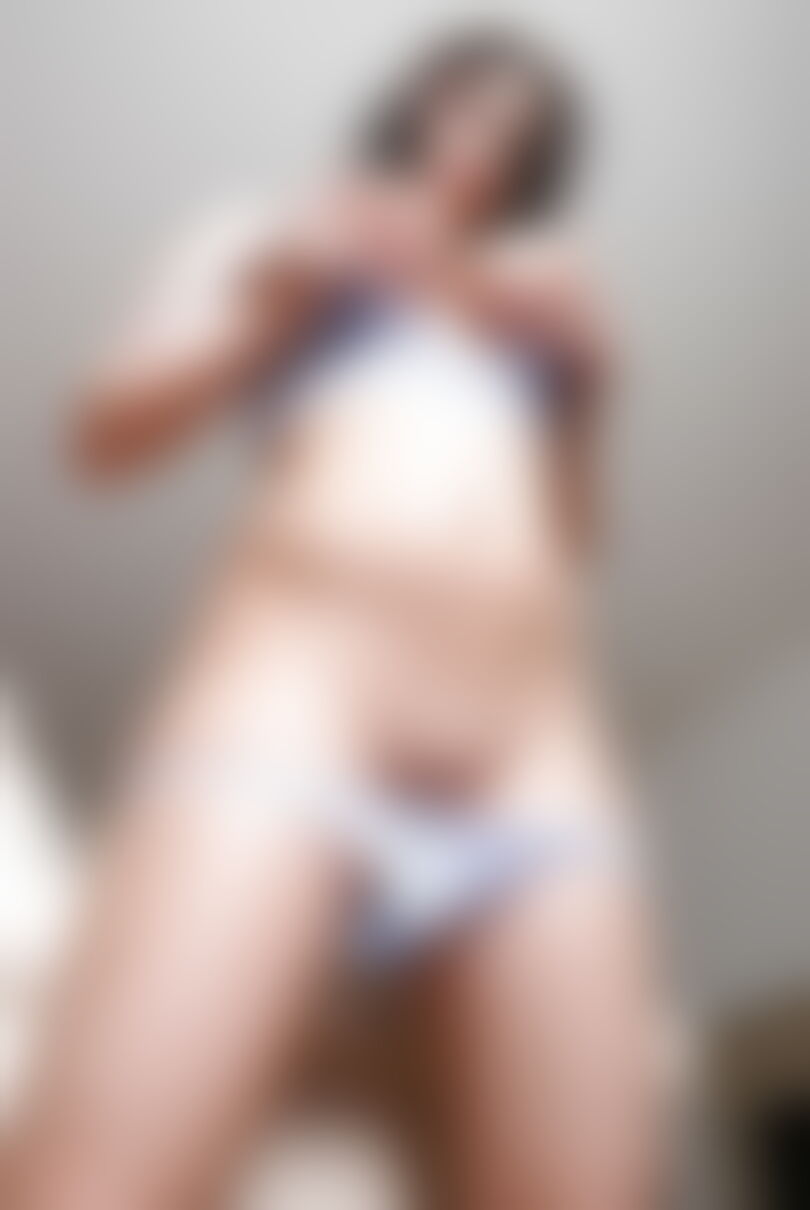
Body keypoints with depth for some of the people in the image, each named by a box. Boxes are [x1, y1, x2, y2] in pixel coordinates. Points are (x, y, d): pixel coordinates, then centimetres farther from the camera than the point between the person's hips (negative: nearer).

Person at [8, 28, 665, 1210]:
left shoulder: (546, 298, 36)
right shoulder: (268, 239, 28)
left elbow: (579, 531, 27)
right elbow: (109, 432, 15)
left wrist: (583, 372, 11)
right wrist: (272, 293, 2)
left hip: (543, 774, 4)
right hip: (284, 702, -3)